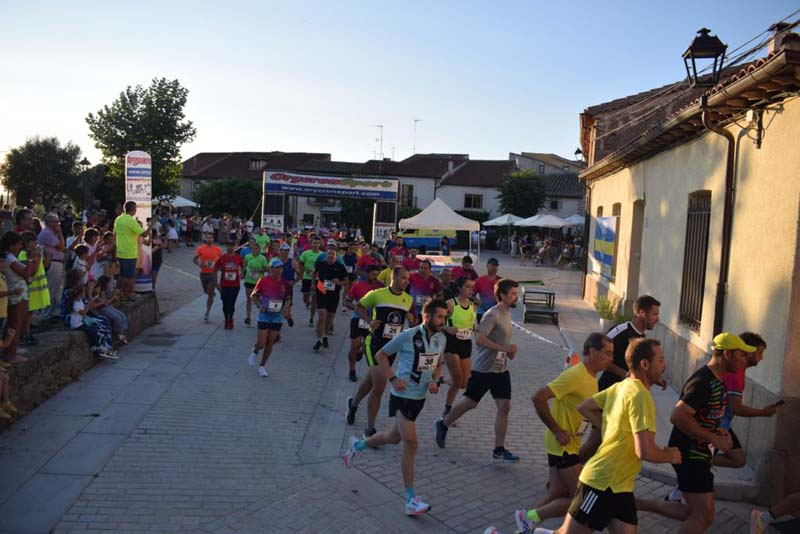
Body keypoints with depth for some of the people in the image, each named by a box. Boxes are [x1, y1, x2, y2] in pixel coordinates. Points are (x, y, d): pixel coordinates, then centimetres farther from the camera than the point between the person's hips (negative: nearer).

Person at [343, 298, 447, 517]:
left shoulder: (441, 339, 2)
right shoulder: (407, 337, -17)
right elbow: (381, 355, -6)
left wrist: (435, 381, -2)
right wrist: (393, 379, -16)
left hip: (420, 397, 7)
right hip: (402, 395, -7)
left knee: (394, 437, 21)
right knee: (410, 443, -11)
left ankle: (358, 445, 49)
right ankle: (411, 500, -1)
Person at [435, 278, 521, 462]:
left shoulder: (507, 314, 11)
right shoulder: (493, 315, -18)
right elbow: (480, 339, -26)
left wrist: (509, 351, 6)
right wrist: (504, 348, -28)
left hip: (501, 370, 8)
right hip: (483, 369, -8)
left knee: (505, 406, 0)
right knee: (469, 402, 5)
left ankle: (499, 449, 7)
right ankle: (443, 424, 30)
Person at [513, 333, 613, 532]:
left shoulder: (591, 377, 9)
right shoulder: (575, 375, -21)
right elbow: (538, 398, -27)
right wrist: (557, 431, -22)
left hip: (571, 445, 9)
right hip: (562, 445, -9)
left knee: (557, 496, 11)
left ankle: (526, 526, 22)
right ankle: (531, 517, 5)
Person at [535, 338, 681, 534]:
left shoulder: (620, 386, 9)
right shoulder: (640, 395, -17)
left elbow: (584, 408, 19)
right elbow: (645, 451, -23)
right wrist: (669, 455, -3)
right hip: (603, 483, -9)